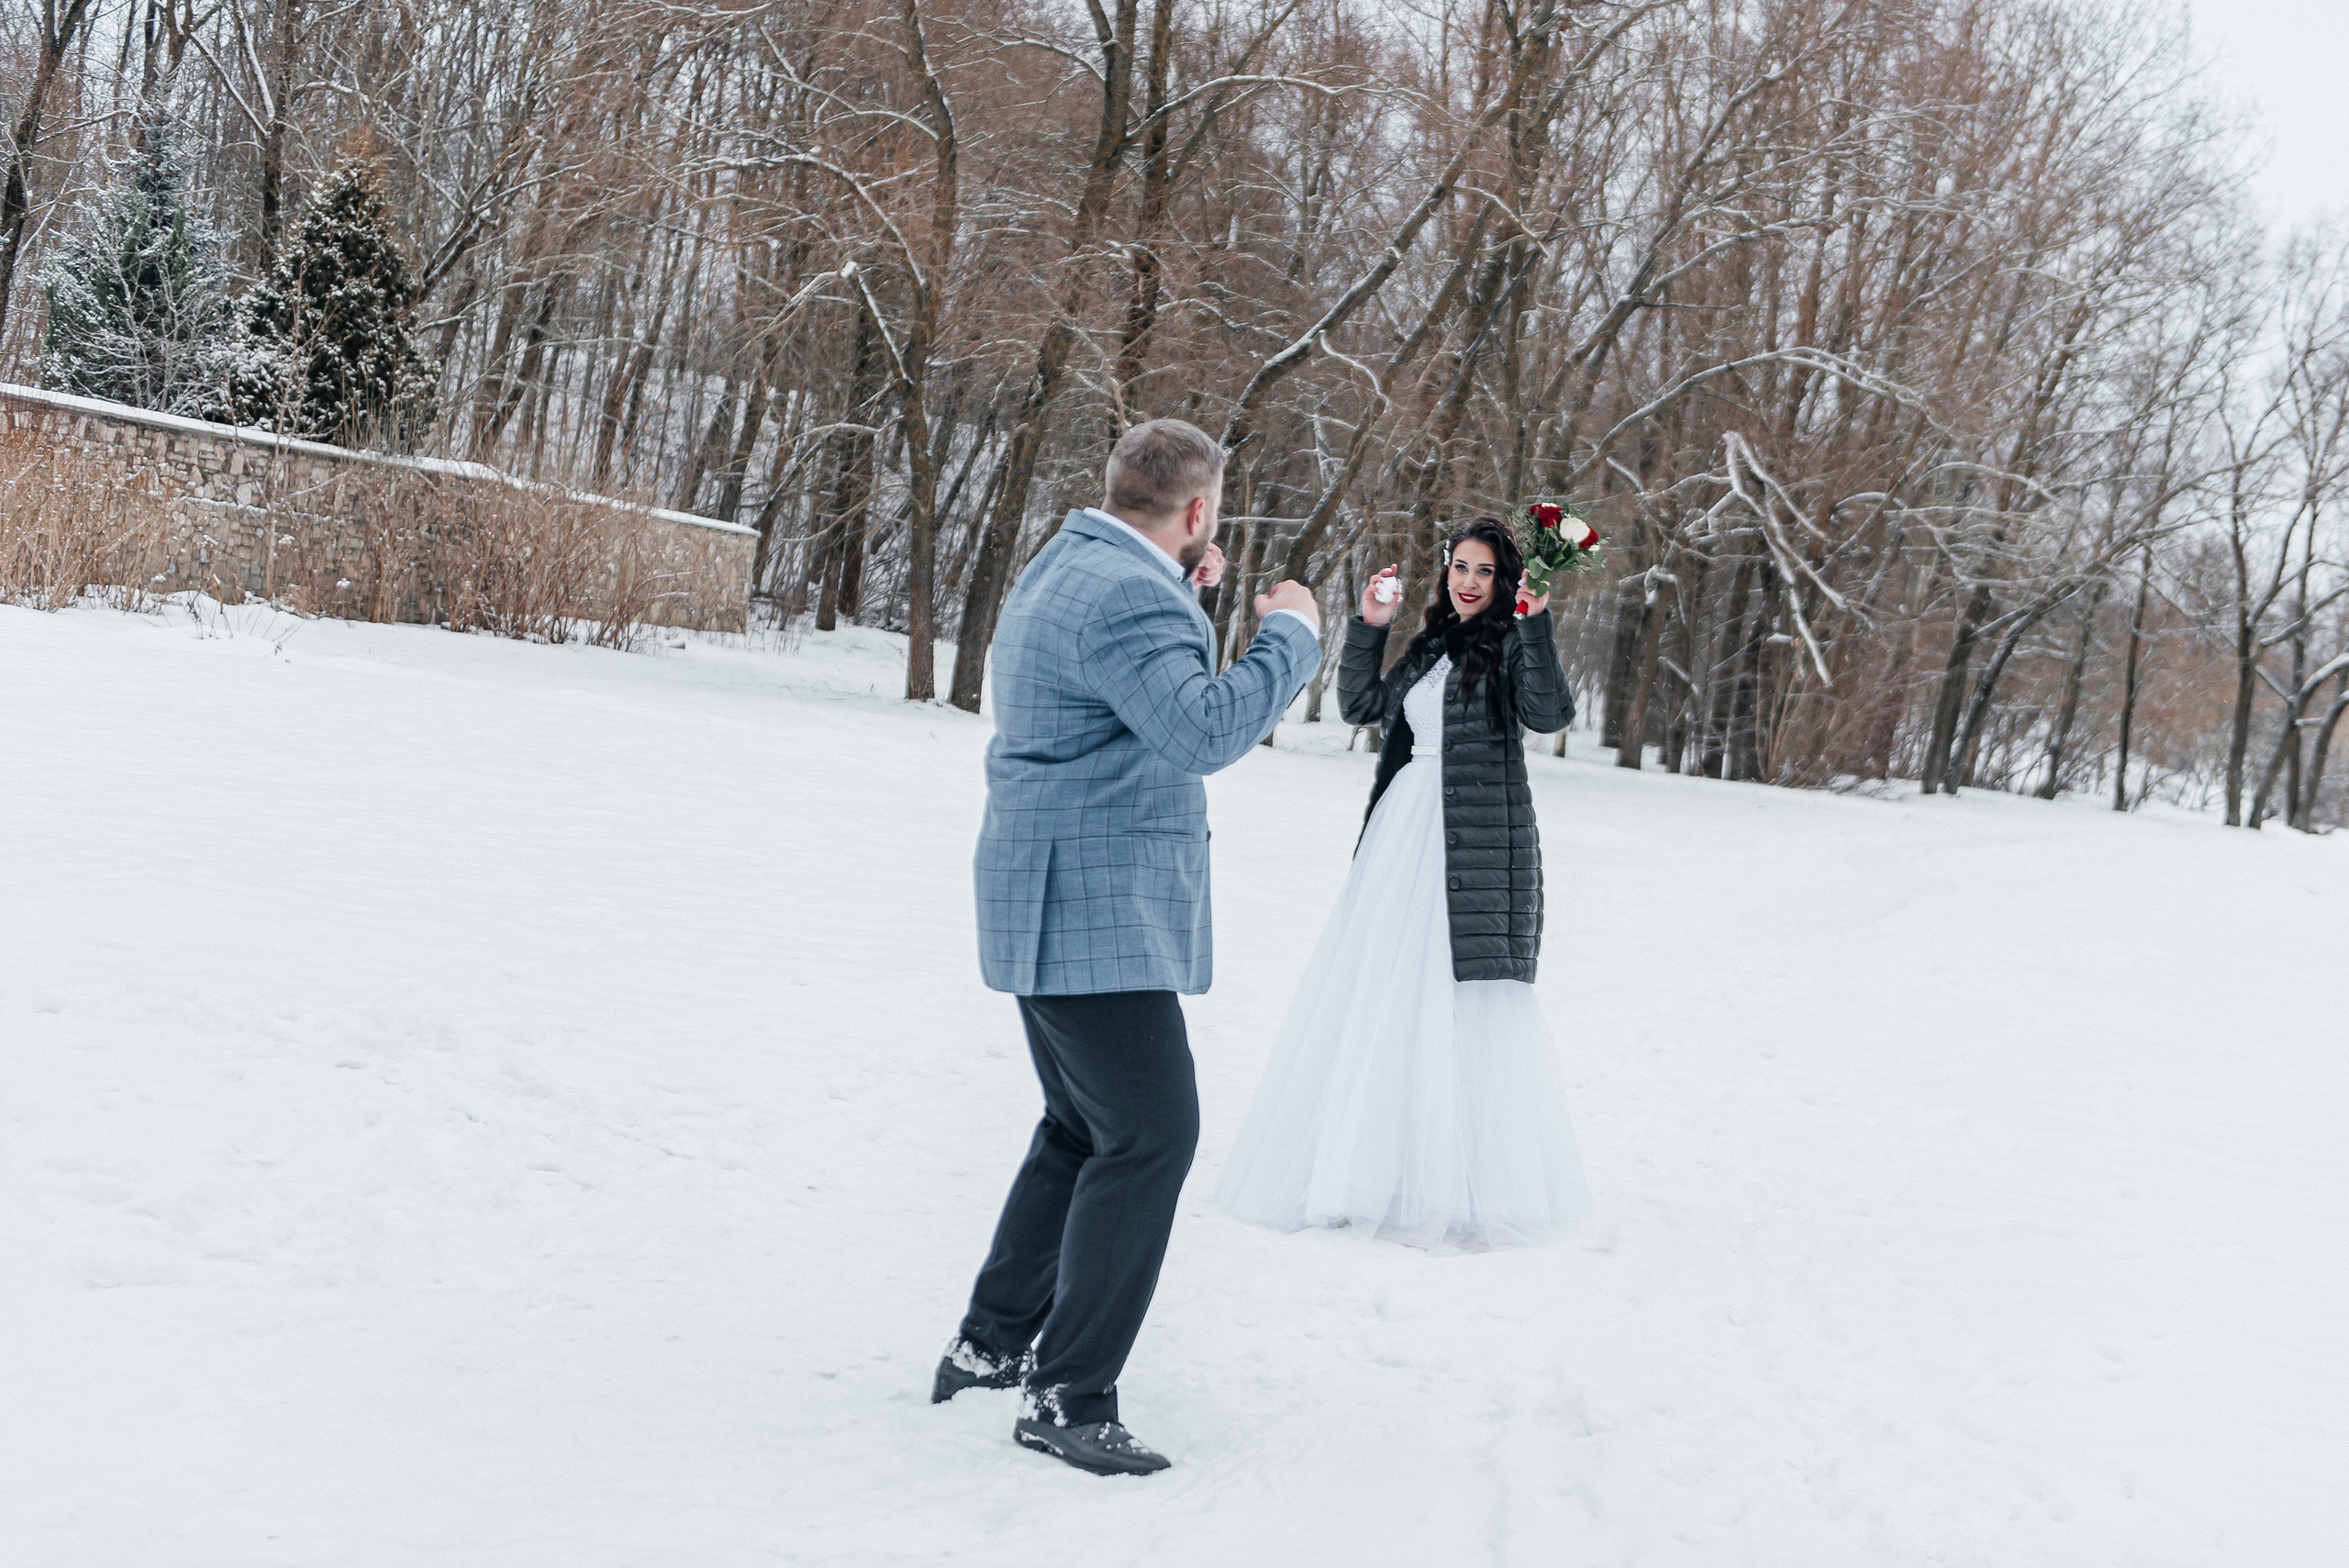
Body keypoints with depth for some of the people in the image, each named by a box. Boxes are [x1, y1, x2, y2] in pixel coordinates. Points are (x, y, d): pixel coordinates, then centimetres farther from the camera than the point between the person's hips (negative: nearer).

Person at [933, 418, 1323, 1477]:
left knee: (1084, 1130, 21)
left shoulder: (1063, 569, 15)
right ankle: (1067, 1398, -5)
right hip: (1099, 914, -11)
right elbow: (1205, 731, -30)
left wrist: (1184, 590, 21)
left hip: (1049, 909, 11)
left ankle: (988, 1345, 28)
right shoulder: (1129, 596, -20)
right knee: (1150, 1139, -8)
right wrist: (1289, 631, -18)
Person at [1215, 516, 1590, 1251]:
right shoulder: (1429, 649, 18)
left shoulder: (1511, 644, -3)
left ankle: (1473, 1183, 0)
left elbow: (1550, 713, -19)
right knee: (1378, 991, 10)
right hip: (1405, 832, 7)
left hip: (1477, 843, -7)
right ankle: (1375, 1164, 21)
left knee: (1465, 998, -7)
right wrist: (1369, 627, 11)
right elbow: (1362, 706, 19)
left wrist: (1535, 624, -26)